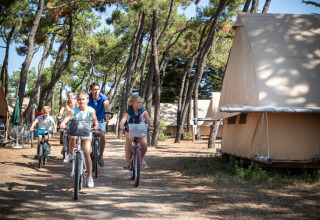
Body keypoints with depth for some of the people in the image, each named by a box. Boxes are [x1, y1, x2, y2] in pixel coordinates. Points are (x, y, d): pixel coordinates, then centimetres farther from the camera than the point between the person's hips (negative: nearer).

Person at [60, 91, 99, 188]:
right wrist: (63, 123, -46)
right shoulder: (74, 110, -8)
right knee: (73, 136, -34)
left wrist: (96, 126, -46)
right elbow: (68, 116, -25)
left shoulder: (90, 110, -9)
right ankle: (70, 154, -4)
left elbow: (94, 118, -24)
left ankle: (90, 177, -7)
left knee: (87, 153, -15)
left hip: (87, 133, -2)